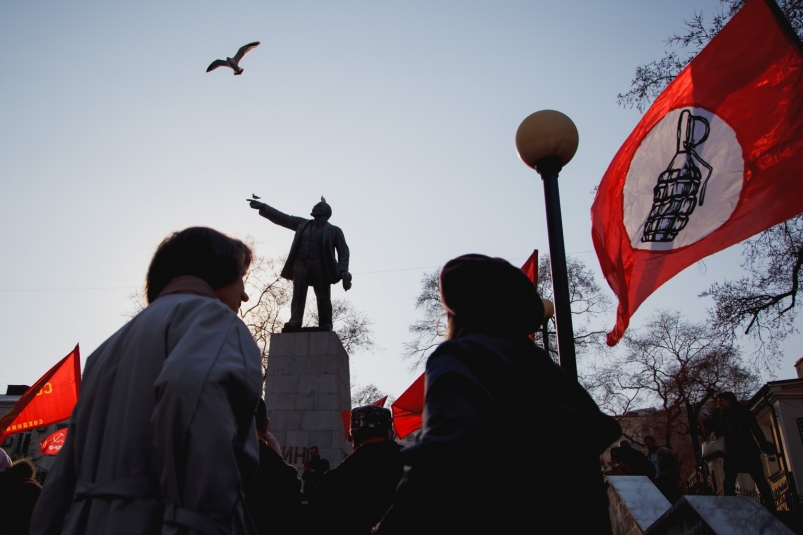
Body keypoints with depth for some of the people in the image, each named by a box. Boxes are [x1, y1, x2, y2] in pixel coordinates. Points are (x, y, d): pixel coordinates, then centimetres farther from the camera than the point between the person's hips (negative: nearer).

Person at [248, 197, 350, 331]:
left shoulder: (334, 231, 15)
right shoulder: (303, 224, 25)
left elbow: (343, 251, 5)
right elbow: (283, 218, 22)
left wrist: (344, 271, -10)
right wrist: (263, 207, 13)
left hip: (321, 266, -3)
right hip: (301, 263, 3)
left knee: (323, 297, -7)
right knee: (298, 293, -12)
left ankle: (325, 326, -7)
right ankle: (295, 321, -20)